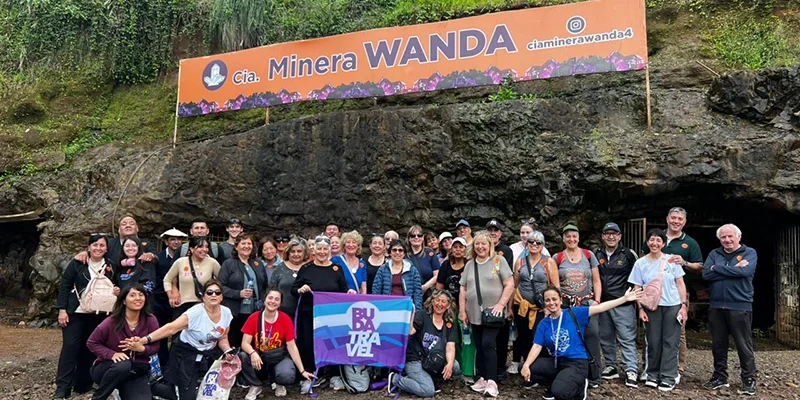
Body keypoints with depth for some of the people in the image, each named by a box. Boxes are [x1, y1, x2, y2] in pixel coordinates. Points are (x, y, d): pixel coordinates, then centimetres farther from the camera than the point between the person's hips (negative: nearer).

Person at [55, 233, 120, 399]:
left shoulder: (111, 266, 5)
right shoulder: (77, 263, -3)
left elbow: (114, 288, 16)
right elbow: (64, 285, -4)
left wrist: (117, 291, -7)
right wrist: (62, 309, -9)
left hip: (98, 315, 3)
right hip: (75, 313, -3)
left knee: (90, 349, 7)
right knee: (70, 347, -6)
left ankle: (83, 384, 18)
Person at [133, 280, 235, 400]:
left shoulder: (226, 313, -10)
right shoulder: (195, 312, -25)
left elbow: (223, 338, 3)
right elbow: (171, 328, -34)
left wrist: (228, 351, -17)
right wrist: (145, 340, -45)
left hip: (209, 354, 6)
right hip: (187, 354, -6)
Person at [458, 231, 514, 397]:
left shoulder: (499, 261, -2)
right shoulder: (469, 264, 12)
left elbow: (510, 284, -6)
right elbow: (463, 290, 14)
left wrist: (501, 304, -14)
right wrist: (462, 310, 8)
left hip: (493, 312, -5)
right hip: (475, 313, 5)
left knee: (488, 344, -12)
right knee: (479, 347, 8)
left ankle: (491, 381, -6)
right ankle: (482, 378, 17)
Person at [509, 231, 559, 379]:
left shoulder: (549, 262, -2)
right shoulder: (520, 262, 5)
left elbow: (556, 286, -4)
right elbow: (514, 285, 10)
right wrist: (510, 306, 10)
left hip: (541, 308, -2)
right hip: (521, 306, 2)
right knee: (523, 337, 10)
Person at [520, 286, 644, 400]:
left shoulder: (573, 313, -4)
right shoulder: (543, 324, 4)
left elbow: (599, 308, -8)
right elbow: (537, 346, -4)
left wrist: (624, 298, -14)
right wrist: (526, 365, -21)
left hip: (577, 363, -4)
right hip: (556, 362, 5)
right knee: (524, 370, -12)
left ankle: (578, 386, 6)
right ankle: (556, 383, 10)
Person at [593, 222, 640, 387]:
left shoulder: (628, 254, -4)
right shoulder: (596, 254, 7)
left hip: (623, 304, -4)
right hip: (602, 303, 4)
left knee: (627, 338, -5)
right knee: (606, 338, 12)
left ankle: (631, 371, -1)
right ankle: (611, 367, 24)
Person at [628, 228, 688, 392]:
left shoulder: (671, 260, 0)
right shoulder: (640, 263, 1)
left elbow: (680, 284, 3)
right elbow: (637, 288, 4)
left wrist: (684, 305, -3)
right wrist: (640, 308, -3)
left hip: (672, 306, -1)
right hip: (651, 307, 1)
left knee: (670, 342, 1)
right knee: (653, 342, 6)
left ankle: (668, 378, 7)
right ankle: (653, 375, 18)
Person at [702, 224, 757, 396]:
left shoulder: (749, 253, 1)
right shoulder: (714, 254, 10)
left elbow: (745, 271, -19)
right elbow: (706, 274, -6)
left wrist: (717, 268, -9)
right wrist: (733, 270, -13)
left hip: (740, 307, -4)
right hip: (716, 307, 4)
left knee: (744, 345, 3)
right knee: (718, 345, 11)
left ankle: (749, 380, 14)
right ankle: (720, 377, 22)